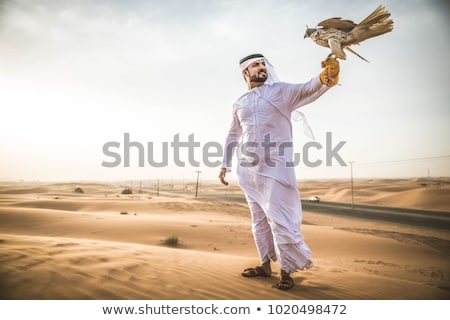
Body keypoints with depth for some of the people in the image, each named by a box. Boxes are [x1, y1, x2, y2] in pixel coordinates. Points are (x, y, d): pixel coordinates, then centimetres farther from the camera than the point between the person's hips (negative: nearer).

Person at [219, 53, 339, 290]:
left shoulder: (281, 91, 2)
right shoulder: (239, 104, 13)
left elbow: (308, 90, -16)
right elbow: (233, 136, 22)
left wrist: (325, 77, -37)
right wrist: (225, 164, 18)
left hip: (275, 167, -4)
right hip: (248, 170, 5)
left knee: (280, 220, -7)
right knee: (259, 220, 12)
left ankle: (286, 271, 4)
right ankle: (266, 265, 24)